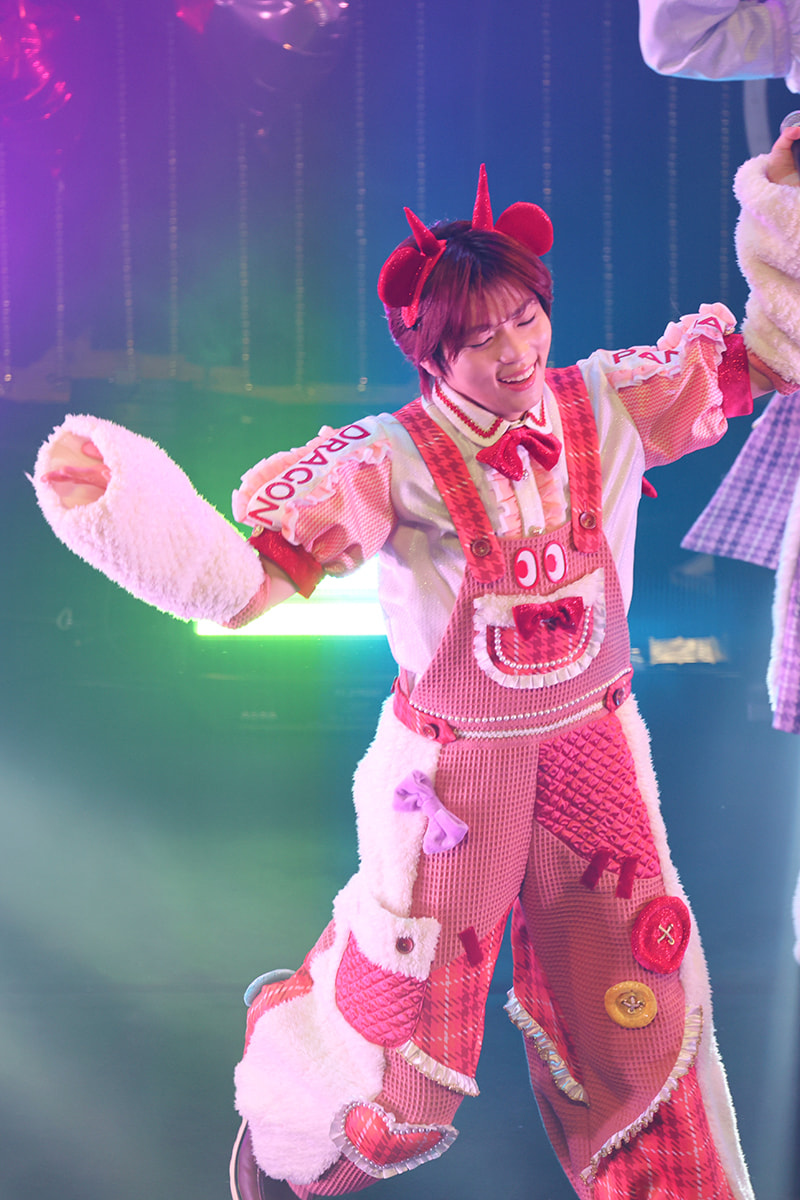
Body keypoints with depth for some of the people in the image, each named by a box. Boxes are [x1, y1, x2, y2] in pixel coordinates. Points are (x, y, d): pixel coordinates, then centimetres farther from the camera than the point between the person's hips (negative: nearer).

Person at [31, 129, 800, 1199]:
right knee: (404, 1021, 10)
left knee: (644, 1006, 15)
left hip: (596, 750, 4)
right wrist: (112, 497, -36)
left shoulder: (609, 404, -9)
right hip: (457, 768, -3)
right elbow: (239, 580, -23)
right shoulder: (394, 462, -20)